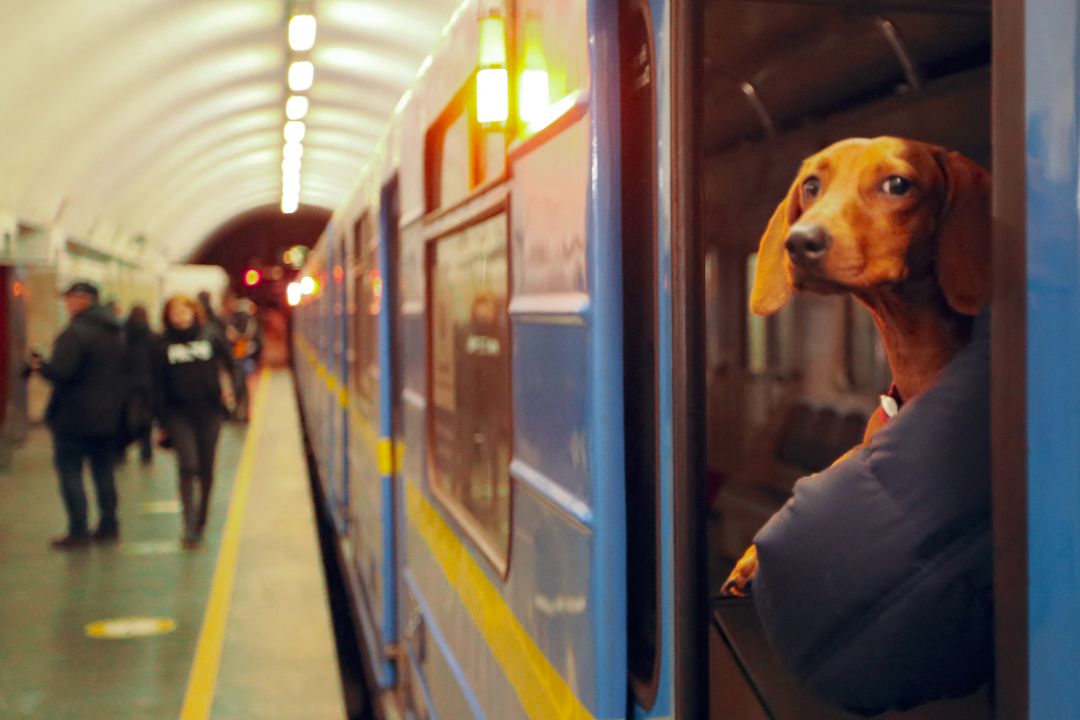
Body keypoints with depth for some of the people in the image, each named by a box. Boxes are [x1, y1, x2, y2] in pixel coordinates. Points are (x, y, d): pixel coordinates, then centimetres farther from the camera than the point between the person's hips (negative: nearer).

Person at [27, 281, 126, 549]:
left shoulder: (75, 333, -17)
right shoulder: (115, 334, 11)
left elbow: (61, 372, -25)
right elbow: (123, 373, 16)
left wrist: (40, 365, -6)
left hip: (74, 418, -8)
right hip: (108, 416, 8)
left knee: (70, 472, 0)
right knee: (103, 471, 15)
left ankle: (78, 531, -1)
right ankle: (108, 526, 19)